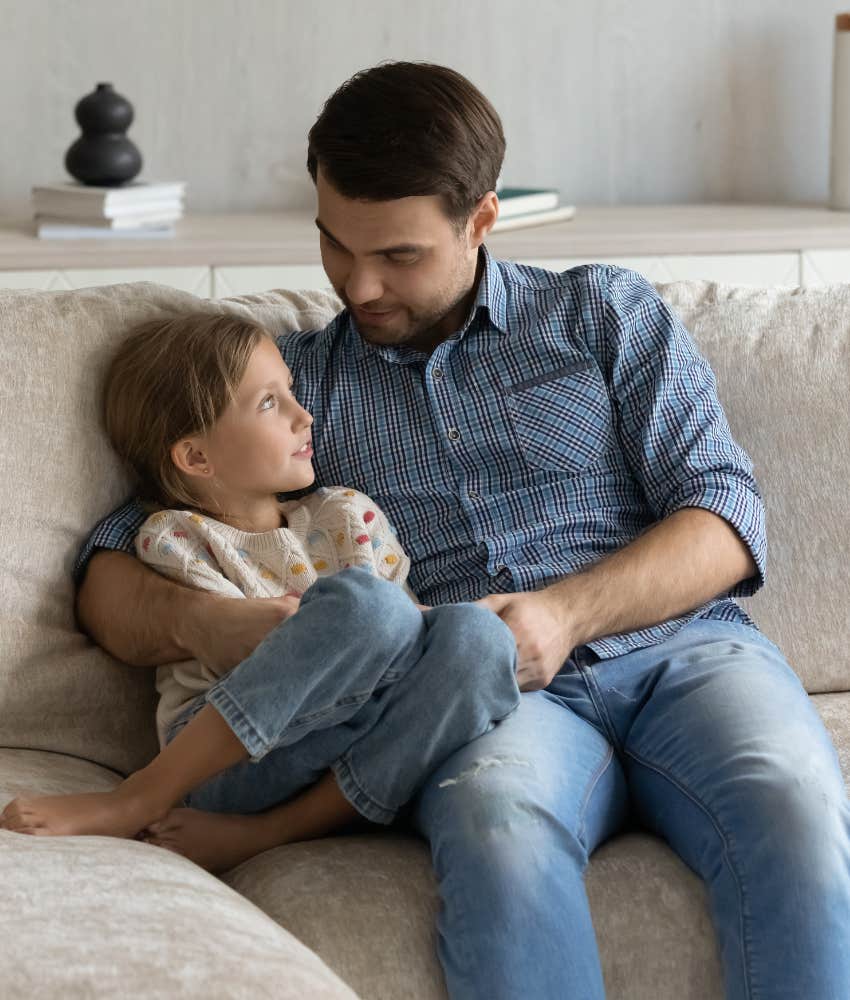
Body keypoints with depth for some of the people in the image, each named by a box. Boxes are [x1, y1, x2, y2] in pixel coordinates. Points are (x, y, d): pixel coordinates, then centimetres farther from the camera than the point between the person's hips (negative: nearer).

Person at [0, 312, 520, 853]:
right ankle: (142, 801, -25)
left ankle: (273, 832, -25)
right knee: (368, 601, -31)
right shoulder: (176, 539, 8)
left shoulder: (349, 516, 22)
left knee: (477, 632, -24)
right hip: (223, 754, -4)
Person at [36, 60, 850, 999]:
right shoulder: (290, 380, 19)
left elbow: (725, 514, 8)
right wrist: (195, 619, -10)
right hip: (489, 695, 0)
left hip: (678, 645, 1)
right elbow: (110, 572, 15)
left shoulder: (604, 311, 18)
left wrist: (568, 611, -11)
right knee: (499, 825, -38)